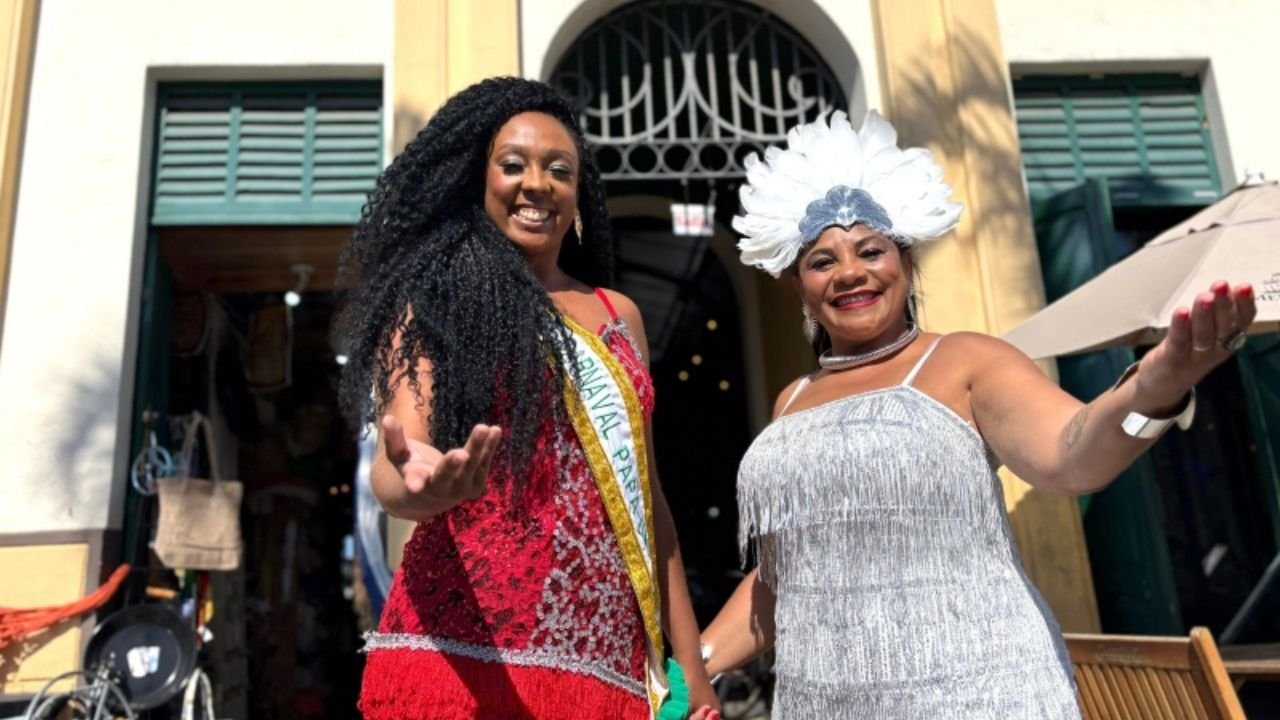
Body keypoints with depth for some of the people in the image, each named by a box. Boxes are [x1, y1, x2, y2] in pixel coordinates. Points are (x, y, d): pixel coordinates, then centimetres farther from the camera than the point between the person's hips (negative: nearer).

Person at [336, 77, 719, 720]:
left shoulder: (618, 315, 12)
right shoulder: (434, 301, 0)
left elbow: (647, 498, 13)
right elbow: (393, 468, -12)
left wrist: (689, 664, 9)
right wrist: (421, 484, -36)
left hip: (606, 665, 5)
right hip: (462, 656, -4)